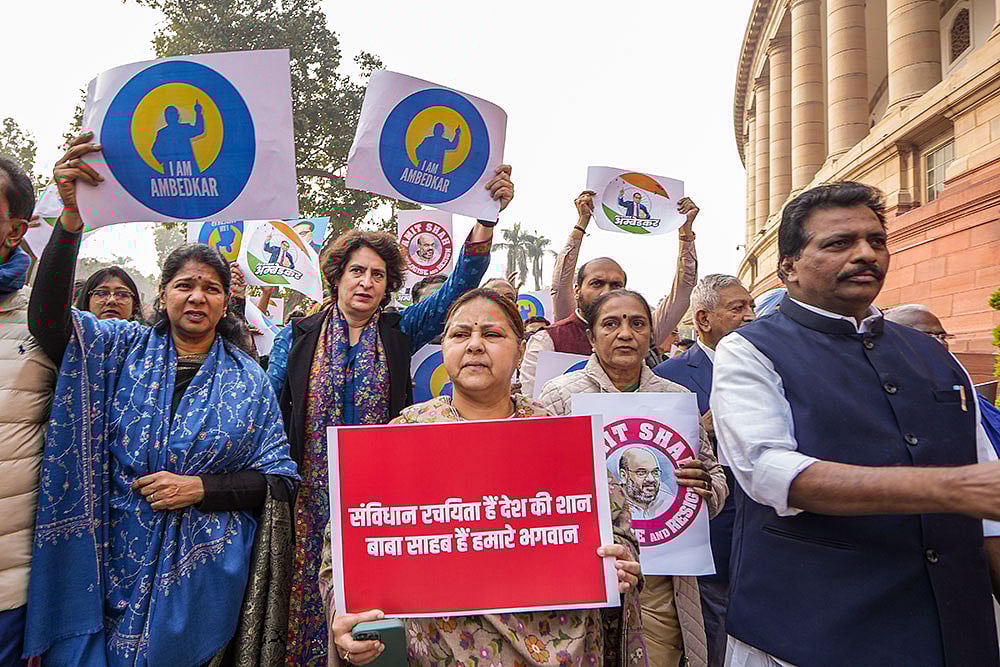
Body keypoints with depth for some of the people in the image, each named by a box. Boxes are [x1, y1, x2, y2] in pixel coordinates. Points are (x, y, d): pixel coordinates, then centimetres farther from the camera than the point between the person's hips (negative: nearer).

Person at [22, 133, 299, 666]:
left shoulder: (247, 379, 1)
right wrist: (72, 216, -29)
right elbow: (48, 318, -17)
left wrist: (200, 489, -13)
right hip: (110, 562, 0)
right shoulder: (124, 348, 2)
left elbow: (280, 477, 1)